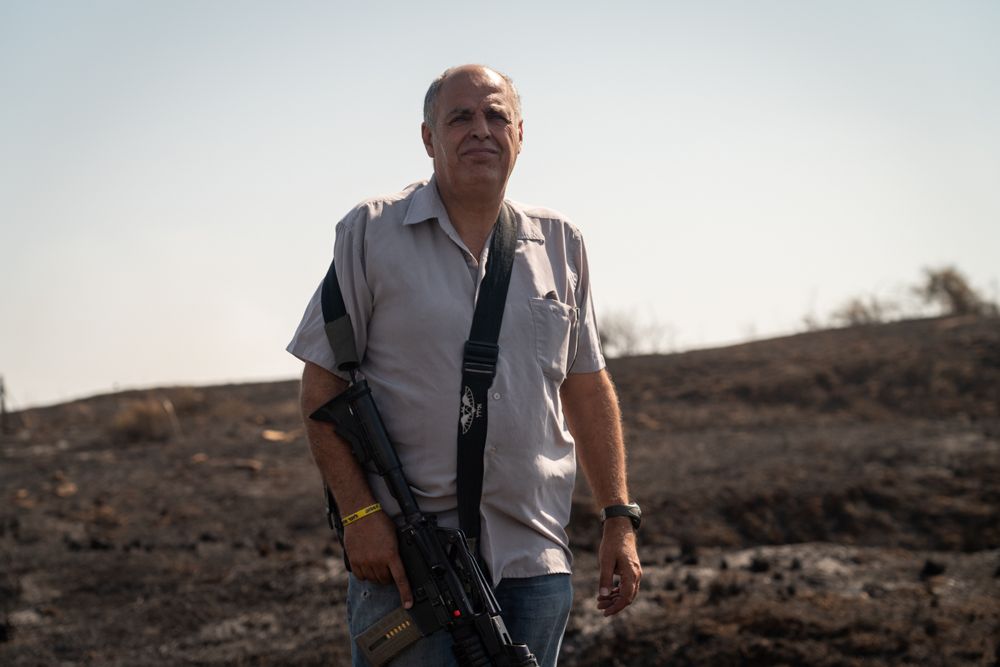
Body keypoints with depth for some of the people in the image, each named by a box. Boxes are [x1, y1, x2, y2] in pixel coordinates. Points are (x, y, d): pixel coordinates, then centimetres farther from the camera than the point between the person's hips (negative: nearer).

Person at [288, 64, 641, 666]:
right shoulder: (371, 233, 1)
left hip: (534, 560, 3)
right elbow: (324, 387, -1)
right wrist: (359, 513, -11)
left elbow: (587, 388, 15)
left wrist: (620, 519, 8)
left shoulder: (560, 244, 11)